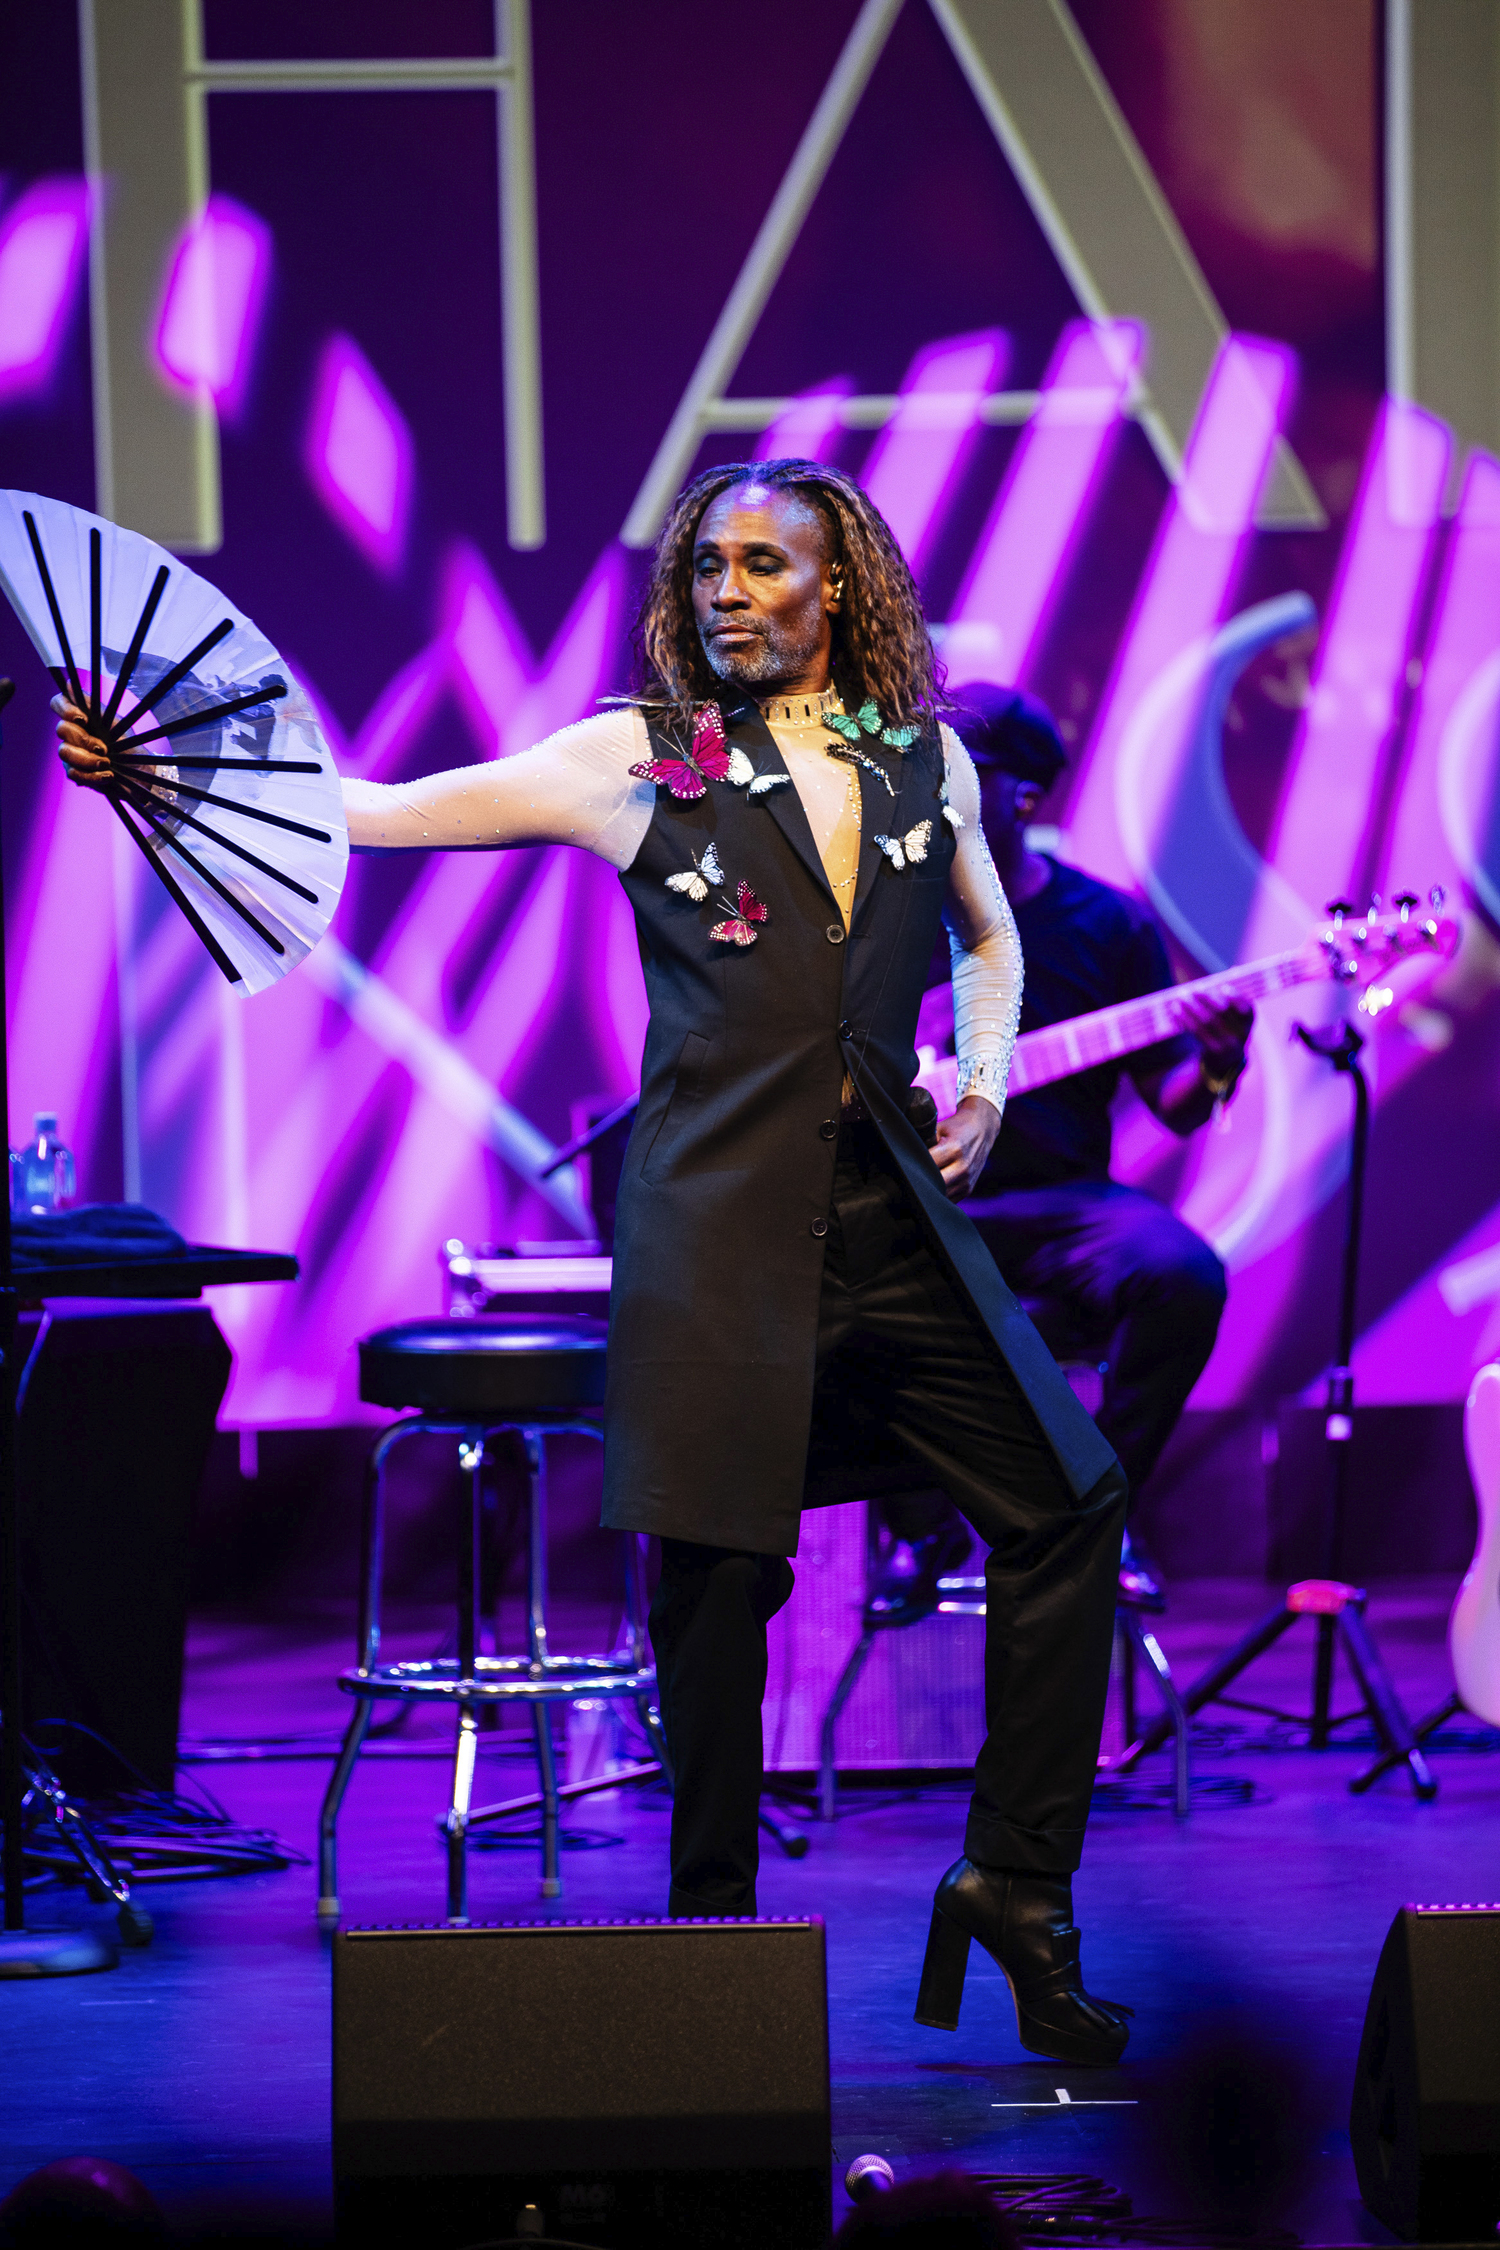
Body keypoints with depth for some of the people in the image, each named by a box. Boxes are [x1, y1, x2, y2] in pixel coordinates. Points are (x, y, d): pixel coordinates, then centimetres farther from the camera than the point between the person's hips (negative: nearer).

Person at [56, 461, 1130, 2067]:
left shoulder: (927, 758, 11)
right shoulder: (636, 757, 2)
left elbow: (986, 935, 29)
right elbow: (377, 812, -2)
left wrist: (985, 1077, 9)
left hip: (894, 1208, 4)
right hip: (718, 1221, -4)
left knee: (1067, 1506, 1)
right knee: (720, 1575, -3)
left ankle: (1016, 1880, 15)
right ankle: (715, 1938, 11)